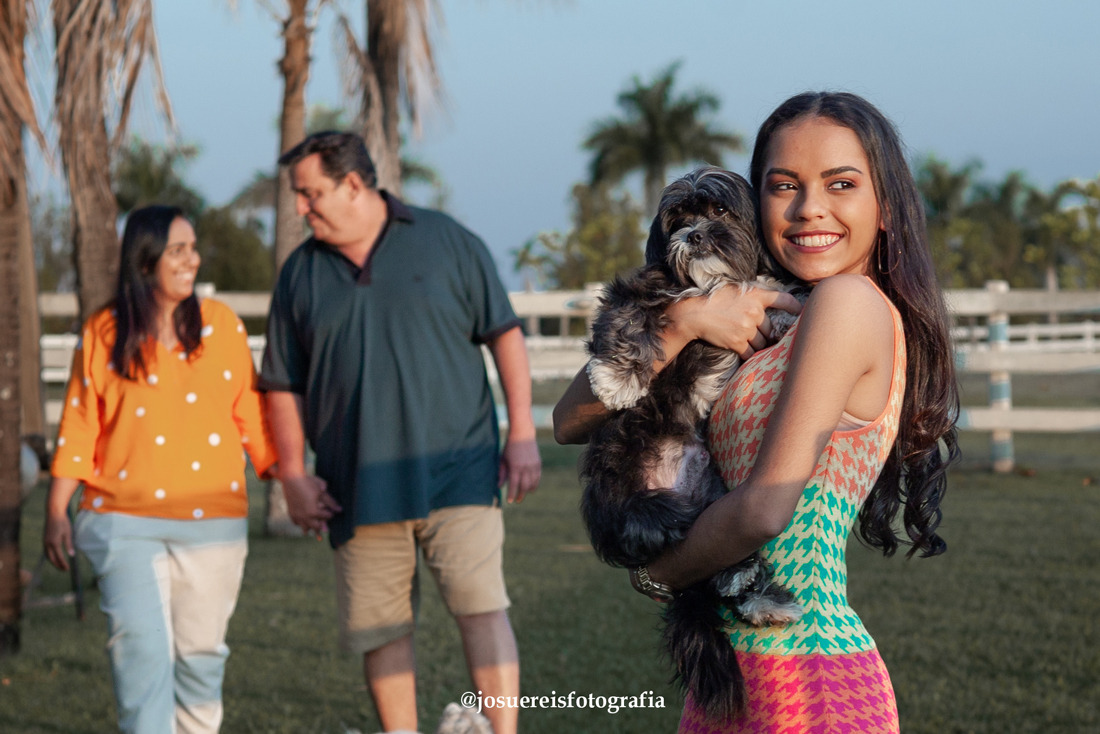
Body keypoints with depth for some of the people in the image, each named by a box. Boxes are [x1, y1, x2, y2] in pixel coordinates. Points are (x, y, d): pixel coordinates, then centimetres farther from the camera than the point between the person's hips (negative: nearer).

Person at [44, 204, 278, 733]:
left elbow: (252, 417, 10)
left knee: (200, 652, 8)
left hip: (212, 523, 2)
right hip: (126, 521, -2)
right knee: (140, 649, -12)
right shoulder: (102, 335, 2)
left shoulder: (221, 324, 5)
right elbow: (78, 430, 5)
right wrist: (57, 513, 1)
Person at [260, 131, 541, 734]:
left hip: (457, 471, -3)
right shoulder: (301, 273, 10)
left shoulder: (444, 241, 3)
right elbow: (282, 385, 13)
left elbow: (504, 333, 4)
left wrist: (522, 433, -3)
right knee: (378, 630, 5)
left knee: (480, 605, -14)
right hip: (358, 488, 3)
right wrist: (293, 475, 3)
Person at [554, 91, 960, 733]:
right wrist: (682, 324, -8)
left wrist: (657, 574, -1)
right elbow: (574, 420, 6)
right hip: (736, 677, 8)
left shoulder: (850, 301, -12)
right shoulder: (772, 328, 13)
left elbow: (763, 508, -18)